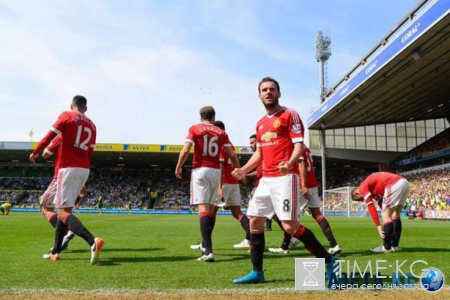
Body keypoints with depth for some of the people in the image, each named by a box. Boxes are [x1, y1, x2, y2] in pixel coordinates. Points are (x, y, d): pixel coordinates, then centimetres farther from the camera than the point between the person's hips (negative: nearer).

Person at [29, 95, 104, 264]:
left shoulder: (66, 116, 0)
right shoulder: (92, 125, 15)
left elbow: (49, 136, -4)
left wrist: (35, 153, 10)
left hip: (68, 168, -6)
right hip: (84, 170, 7)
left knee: (63, 211, -10)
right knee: (65, 208, 17)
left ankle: (92, 241, -32)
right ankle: (55, 252, 22)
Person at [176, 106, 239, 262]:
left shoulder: (194, 129, 2)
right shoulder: (221, 132, 9)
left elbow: (185, 150, -9)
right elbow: (232, 155, 3)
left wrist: (178, 167, 5)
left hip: (200, 170, -3)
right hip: (216, 171, 3)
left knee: (203, 207, -10)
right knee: (211, 207, 17)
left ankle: (208, 251, -21)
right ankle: (206, 243, 31)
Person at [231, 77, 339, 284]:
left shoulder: (289, 115, -2)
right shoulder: (260, 123, 19)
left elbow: (299, 145, -11)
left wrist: (289, 163, -30)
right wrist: (243, 170, 10)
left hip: (285, 178, -8)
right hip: (266, 179, 8)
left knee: (290, 226, -14)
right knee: (254, 221, 7)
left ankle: (328, 261, 3)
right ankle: (257, 272, 18)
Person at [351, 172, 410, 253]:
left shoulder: (363, 188, 5)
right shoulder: (375, 189, 31)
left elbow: (371, 208, -3)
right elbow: (381, 204, 31)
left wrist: (378, 226, -3)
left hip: (395, 185, -10)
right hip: (404, 182, 10)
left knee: (386, 216, 0)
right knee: (395, 214, 19)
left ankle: (387, 247, 6)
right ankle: (395, 245, 23)